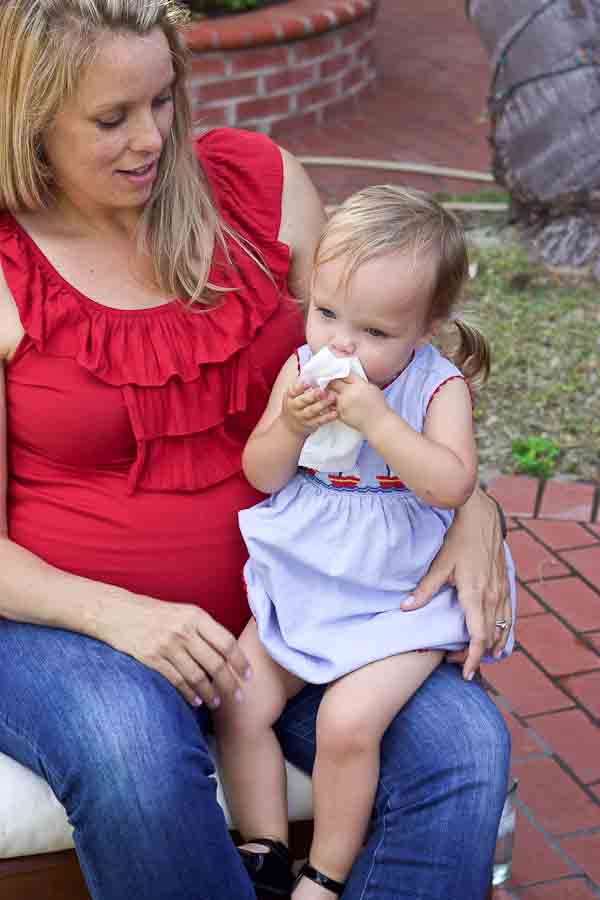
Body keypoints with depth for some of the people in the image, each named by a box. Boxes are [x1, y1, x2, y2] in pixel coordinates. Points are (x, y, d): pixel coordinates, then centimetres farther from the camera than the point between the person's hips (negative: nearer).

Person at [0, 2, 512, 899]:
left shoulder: (259, 182, 1)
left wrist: (472, 506, -7)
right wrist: (119, 616, -26)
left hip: (270, 603, 3)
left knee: (463, 746, -21)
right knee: (135, 759, -36)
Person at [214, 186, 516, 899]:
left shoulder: (439, 385, -10)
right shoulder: (300, 368, -1)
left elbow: (451, 485, -25)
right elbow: (259, 475, 1)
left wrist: (374, 417, -30)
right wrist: (292, 425, -19)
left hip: (396, 599, -4)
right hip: (297, 584, 5)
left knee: (348, 721, -20)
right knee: (237, 706, -7)